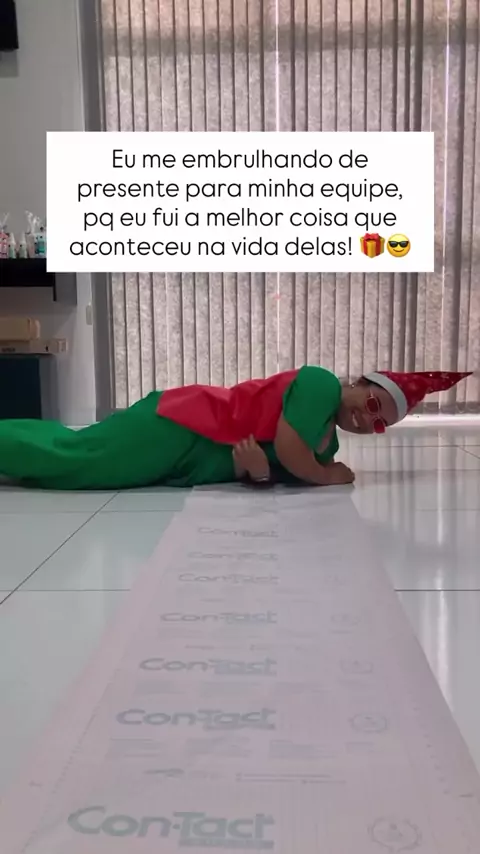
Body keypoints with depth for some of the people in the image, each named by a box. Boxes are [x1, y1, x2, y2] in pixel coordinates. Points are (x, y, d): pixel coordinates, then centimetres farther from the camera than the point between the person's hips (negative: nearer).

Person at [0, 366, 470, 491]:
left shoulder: (327, 446, 10)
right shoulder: (321, 383, -14)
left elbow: (281, 467, 6)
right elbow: (287, 448, -23)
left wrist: (259, 469, -17)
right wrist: (331, 477, -7)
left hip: (183, 466, 7)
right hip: (178, 428, -7)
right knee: (69, 459, -7)